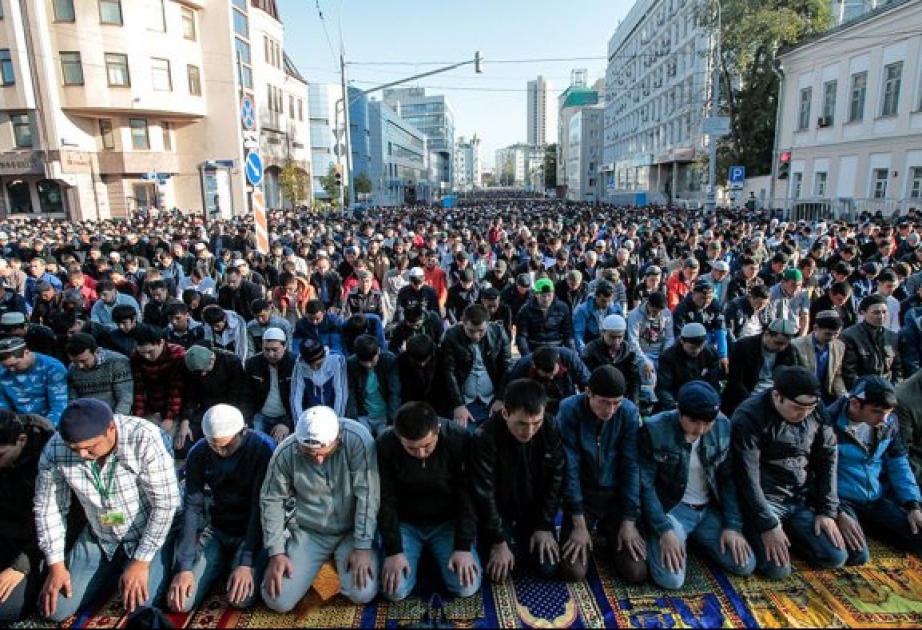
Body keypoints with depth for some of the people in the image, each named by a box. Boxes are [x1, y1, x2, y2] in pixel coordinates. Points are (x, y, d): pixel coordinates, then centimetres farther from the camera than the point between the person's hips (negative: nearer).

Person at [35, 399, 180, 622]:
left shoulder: (144, 438, -31)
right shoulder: (54, 449, -18)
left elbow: (166, 502, -24)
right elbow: (48, 507, -1)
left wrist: (141, 562, -21)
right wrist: (56, 565, -3)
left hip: (147, 535, -4)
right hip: (97, 537, 4)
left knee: (141, 608, -18)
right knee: (54, 611, 2)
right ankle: (112, 570, 27)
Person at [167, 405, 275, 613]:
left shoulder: (264, 448, -22)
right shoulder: (198, 453, -11)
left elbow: (261, 507, -21)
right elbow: (192, 507, -11)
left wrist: (246, 562, -27)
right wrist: (184, 566, -18)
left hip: (252, 531, -3)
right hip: (215, 529, 3)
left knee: (241, 600, -22)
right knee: (180, 602, -10)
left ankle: (237, 562, 10)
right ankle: (224, 563, 17)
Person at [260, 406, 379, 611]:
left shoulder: (357, 439, -26)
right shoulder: (285, 453, -19)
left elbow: (367, 495, -22)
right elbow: (272, 501, -5)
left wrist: (363, 547, -22)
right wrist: (276, 552, -9)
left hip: (352, 530, -2)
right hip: (308, 532, 2)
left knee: (363, 594, -19)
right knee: (277, 601, -7)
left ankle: (339, 557, 14)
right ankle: (321, 560, 22)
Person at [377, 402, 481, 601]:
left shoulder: (459, 440, -24)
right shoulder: (384, 446, -22)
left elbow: (468, 497, -16)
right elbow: (386, 502, -14)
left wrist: (464, 547, -19)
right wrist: (393, 551, -18)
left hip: (447, 523, 0)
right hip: (405, 524, 0)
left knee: (467, 587, -15)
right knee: (395, 591, -15)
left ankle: (434, 555, 16)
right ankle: (420, 555, 17)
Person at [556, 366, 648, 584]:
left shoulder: (630, 413, -14)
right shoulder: (569, 410, -20)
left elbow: (631, 467, -10)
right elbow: (569, 468, -17)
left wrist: (629, 521, -12)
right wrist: (579, 523, -16)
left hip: (616, 496, 2)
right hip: (581, 496, -1)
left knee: (636, 572, -9)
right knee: (573, 571, -12)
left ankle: (608, 531, 22)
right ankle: (594, 529, 19)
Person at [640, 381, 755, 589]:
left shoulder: (723, 426, -8)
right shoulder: (654, 430, -22)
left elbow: (728, 479, 1)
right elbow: (645, 485, -16)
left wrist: (733, 525, -7)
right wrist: (664, 530, -23)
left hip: (710, 509, 5)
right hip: (671, 508, -4)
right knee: (671, 579, -21)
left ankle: (694, 538, 19)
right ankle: (658, 542, 13)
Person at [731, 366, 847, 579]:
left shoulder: (817, 411, -4)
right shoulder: (748, 417, -22)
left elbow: (827, 460, 5)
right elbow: (748, 479, -20)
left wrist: (827, 511, 1)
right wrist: (768, 525, -19)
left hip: (804, 501, 6)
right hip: (764, 501, -5)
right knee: (779, 569, -17)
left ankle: (789, 533, 21)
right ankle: (754, 534, 13)